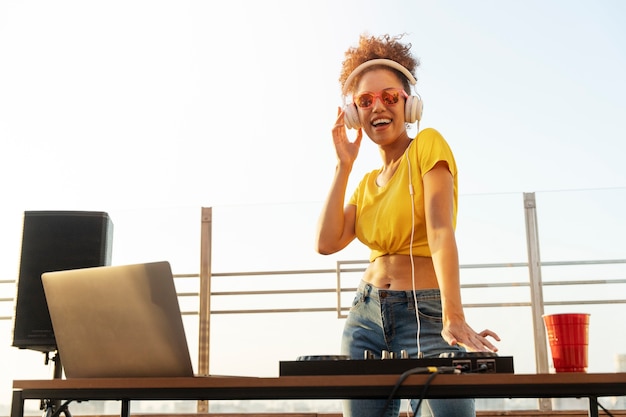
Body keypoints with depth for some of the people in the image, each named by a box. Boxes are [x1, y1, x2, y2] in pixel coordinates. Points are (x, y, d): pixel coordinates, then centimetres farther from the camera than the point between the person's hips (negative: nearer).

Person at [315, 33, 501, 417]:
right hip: (366, 314, 6)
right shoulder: (367, 183, 16)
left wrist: (454, 317, -29)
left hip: (426, 313, -5)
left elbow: (441, 229, -18)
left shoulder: (428, 145, -3)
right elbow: (327, 243, 1)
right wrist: (344, 165, 2)